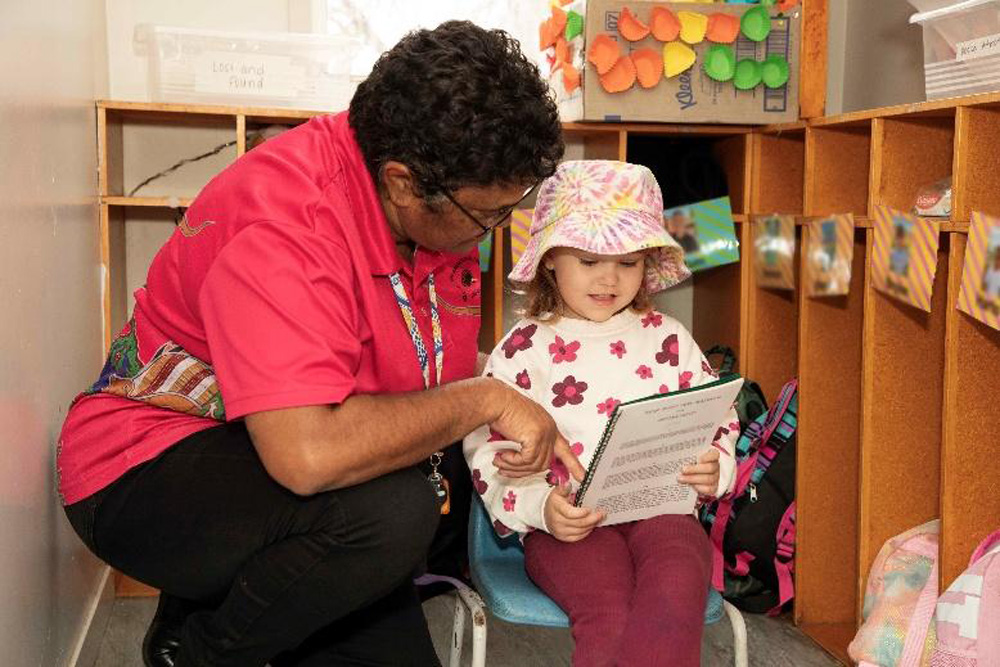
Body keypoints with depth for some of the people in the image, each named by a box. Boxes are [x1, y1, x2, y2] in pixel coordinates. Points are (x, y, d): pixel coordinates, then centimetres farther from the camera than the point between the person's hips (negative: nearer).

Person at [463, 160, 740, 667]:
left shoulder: (667, 338, 16)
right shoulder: (524, 349, 7)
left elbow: (717, 419, 20)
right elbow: (488, 450, 2)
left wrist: (714, 467, -4)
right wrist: (539, 506, -15)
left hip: (660, 507, 2)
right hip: (566, 524, -2)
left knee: (676, 595, -31)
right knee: (609, 616, -30)